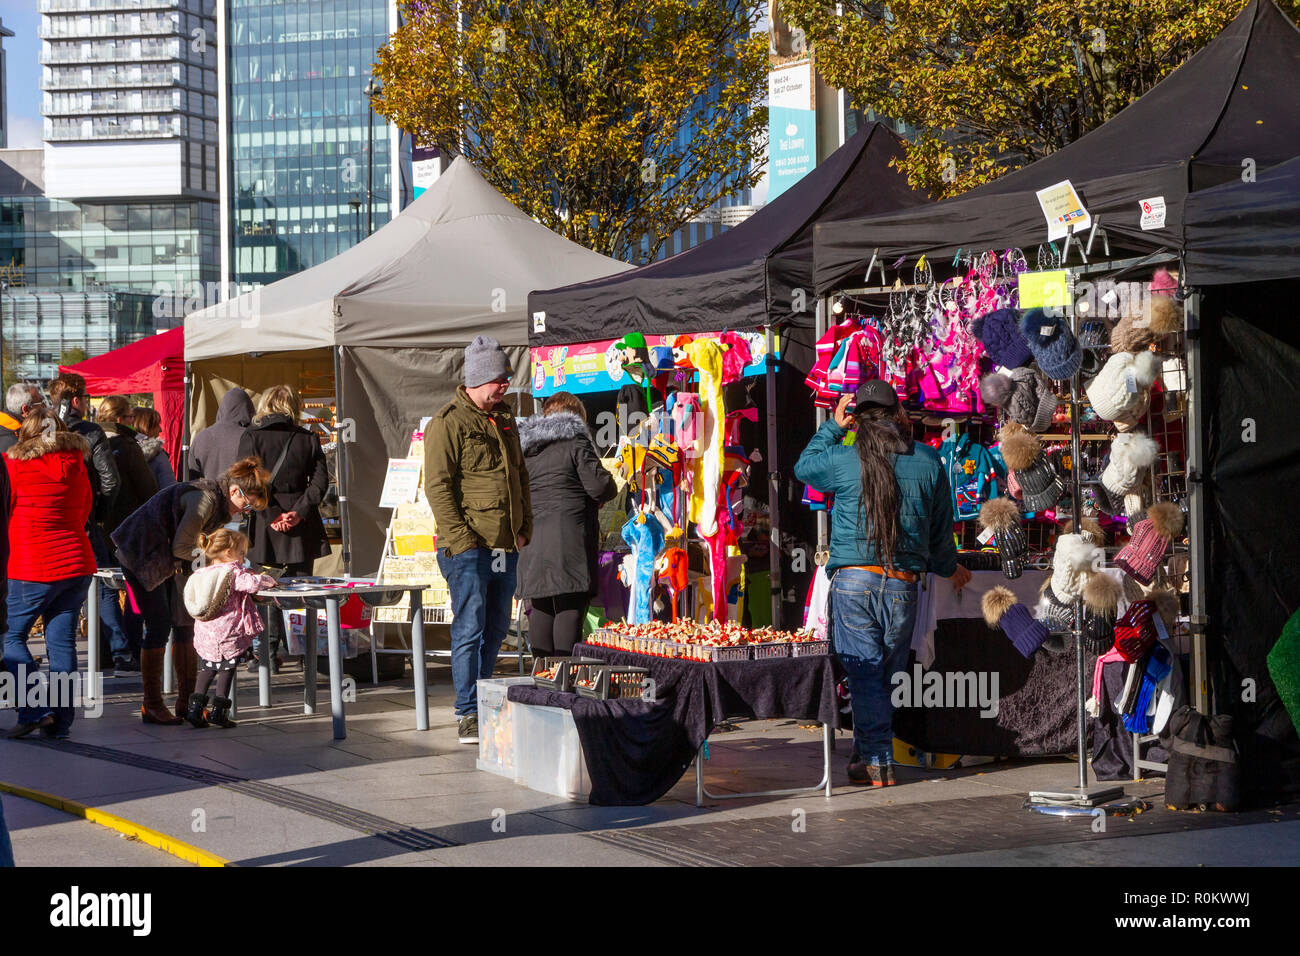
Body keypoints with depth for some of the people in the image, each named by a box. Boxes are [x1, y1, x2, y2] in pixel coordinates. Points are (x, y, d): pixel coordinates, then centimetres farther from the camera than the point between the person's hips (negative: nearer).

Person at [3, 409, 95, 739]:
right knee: (62, 641, 7)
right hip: (78, 565, 5)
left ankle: (35, 709, -4)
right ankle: (61, 721, 7)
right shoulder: (77, 466, 6)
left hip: (32, 569, -5)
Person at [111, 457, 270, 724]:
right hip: (142, 557, -10)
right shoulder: (205, 499, -25)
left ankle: (186, 701, 10)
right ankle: (151, 706, -2)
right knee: (160, 626, -10)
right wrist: (203, 557, -5)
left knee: (185, 623, 5)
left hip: (165, 560, 10)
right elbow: (181, 547, -22)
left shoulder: (220, 504, 6)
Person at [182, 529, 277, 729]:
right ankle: (218, 710, 4)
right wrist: (268, 580, 0)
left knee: (208, 667, 20)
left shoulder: (200, 574, 11)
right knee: (227, 669, 8)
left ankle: (196, 707, 13)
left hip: (204, 636, 6)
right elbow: (253, 583, -21)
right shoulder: (233, 572, -9)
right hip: (227, 634, -6)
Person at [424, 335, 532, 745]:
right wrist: (461, 539, -17)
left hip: (505, 547, 8)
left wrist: (524, 527, 13)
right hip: (468, 547, -8)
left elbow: (520, 476, 24)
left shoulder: (504, 420, 16)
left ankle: (484, 703, 24)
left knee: (496, 628, 13)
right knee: (469, 629, -8)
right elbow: (437, 486, -13)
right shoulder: (447, 423, -8)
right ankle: (468, 715, -4)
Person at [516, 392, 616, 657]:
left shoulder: (524, 448, 16)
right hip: (569, 541, -6)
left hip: (532, 542, 6)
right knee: (571, 607, -6)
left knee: (541, 609, 9)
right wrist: (611, 488, 10)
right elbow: (599, 486, -10)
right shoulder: (575, 443, -3)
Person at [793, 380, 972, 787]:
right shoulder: (928, 461, 6)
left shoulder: (843, 459, 0)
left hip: (853, 578, -2)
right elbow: (942, 527, 16)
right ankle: (866, 753, 21)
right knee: (883, 673, 12)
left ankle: (877, 761, -6)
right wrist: (948, 568, 34)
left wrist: (833, 426, 30)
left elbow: (803, 467, 23)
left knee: (864, 672, -1)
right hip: (903, 584, 2)